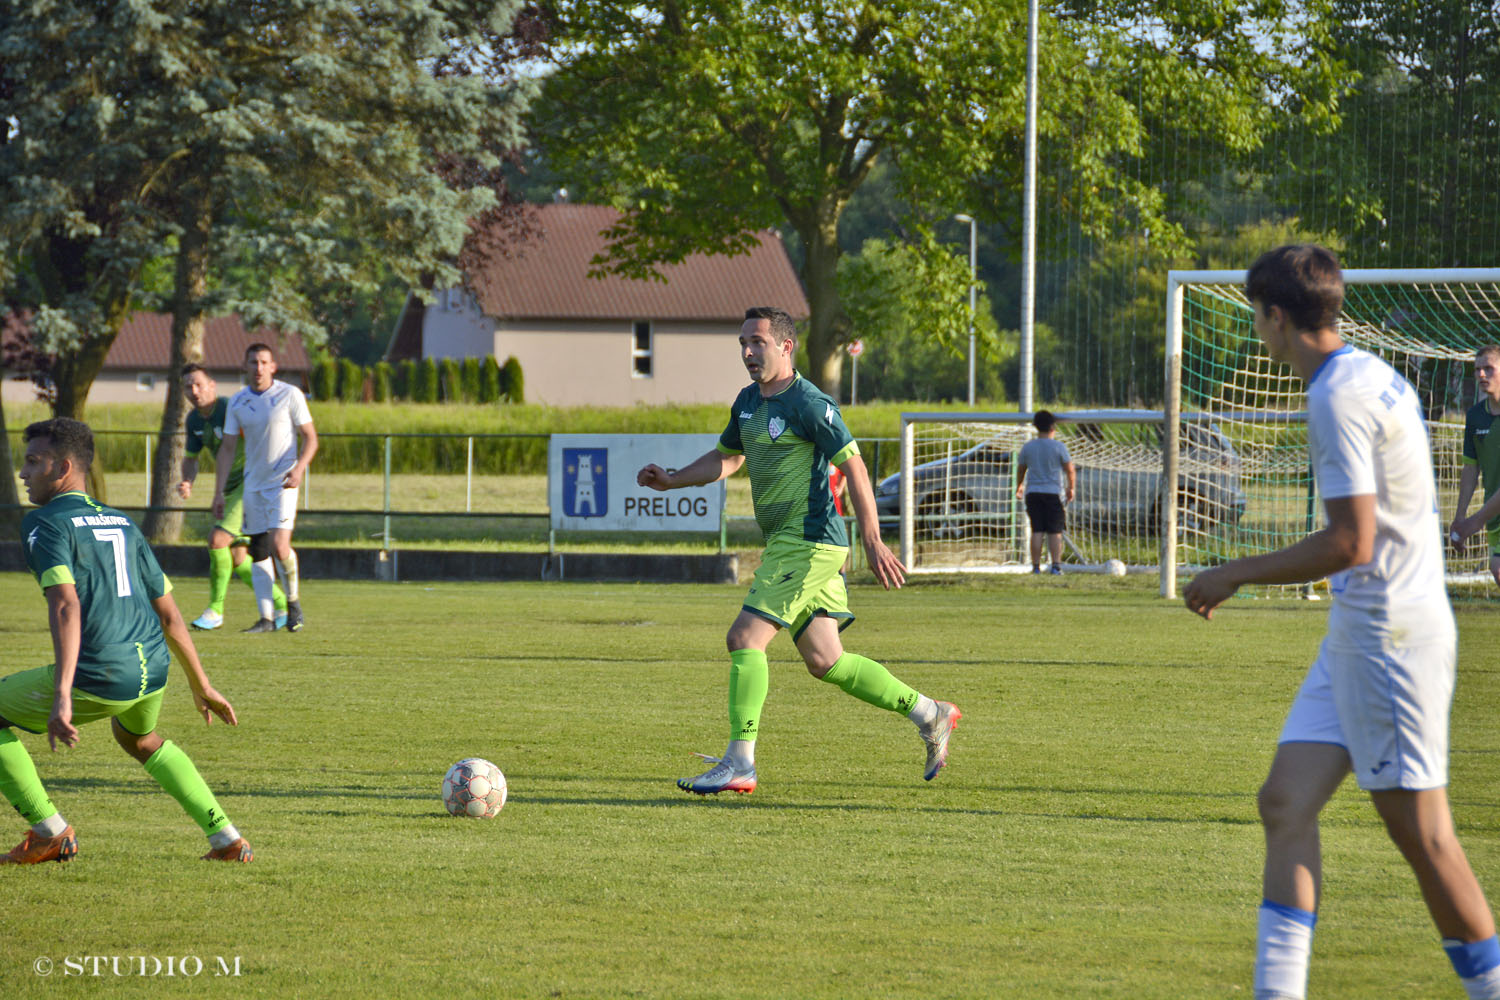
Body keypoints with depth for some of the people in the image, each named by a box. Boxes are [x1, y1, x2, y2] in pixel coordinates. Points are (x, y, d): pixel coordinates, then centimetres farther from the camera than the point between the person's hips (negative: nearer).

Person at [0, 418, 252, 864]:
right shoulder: (120, 523, 19)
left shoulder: (45, 523, -4)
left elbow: (65, 606, -20)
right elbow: (167, 611, 20)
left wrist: (61, 696, -28)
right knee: (139, 738, 38)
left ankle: (49, 832, 9)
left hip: (96, 679, -8)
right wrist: (201, 686, 28)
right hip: (154, 671, 8)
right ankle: (226, 838, 28)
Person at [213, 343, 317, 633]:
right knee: (258, 552, 1)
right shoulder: (237, 402, 6)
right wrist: (219, 492, 6)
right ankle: (267, 617, 4)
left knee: (279, 545, -18)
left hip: (283, 481, -4)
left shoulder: (290, 395, -4)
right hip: (253, 484, 4)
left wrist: (299, 468, -18)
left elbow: (310, 437, -1)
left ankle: (293, 602, 5)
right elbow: (227, 448, 10)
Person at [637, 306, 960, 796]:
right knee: (824, 661, 11)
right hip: (784, 543, 9)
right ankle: (930, 715, 22)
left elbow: (853, 467, -16)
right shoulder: (748, 401, 13)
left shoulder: (809, 404, -14)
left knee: (745, 638, -14)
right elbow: (726, 458, 28)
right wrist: (671, 479, 13)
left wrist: (873, 543, -20)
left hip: (809, 543, -9)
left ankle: (739, 763, -13)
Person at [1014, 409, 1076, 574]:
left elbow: (1020, 469, 16)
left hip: (1033, 493, 3)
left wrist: (1019, 487, 33)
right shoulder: (1059, 447, -5)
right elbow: (1070, 470, -2)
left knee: (1037, 531, 4)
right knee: (1055, 532, 0)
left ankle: (1036, 566, 2)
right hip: (1054, 492, -3)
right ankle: (1056, 566, -4)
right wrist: (1071, 488, 14)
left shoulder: (1027, 447, 4)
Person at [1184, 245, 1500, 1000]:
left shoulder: (1339, 397, -16)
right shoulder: (1372, 377, 14)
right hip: (1358, 629, 10)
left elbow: (1350, 543, -21)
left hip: (1391, 632, -10)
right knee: (1286, 804, 3)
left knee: (1419, 831, -5)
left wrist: (1236, 575, -11)